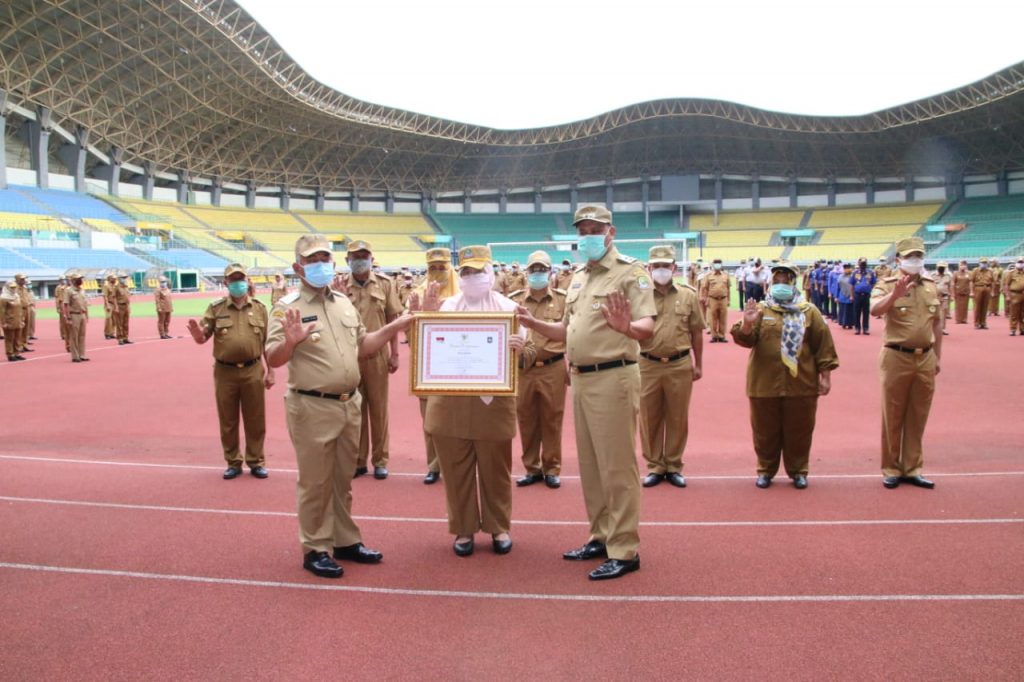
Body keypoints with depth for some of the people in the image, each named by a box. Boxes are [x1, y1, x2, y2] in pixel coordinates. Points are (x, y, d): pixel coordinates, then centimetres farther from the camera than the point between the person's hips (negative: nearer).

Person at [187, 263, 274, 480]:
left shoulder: (259, 308, 4)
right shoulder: (216, 308, 0)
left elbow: (267, 343, 6)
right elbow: (203, 338, -2)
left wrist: (270, 371, 3)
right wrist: (198, 335, -27)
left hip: (253, 371, 0)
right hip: (225, 372, 0)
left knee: (255, 420, 8)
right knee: (228, 421, 10)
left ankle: (256, 461, 21)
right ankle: (233, 462, 23)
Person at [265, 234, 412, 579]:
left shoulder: (344, 303, 10)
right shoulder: (288, 307, -10)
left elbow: (362, 347, 18)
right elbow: (272, 360, -15)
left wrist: (393, 327, 7)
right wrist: (290, 341, -35)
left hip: (349, 404, 6)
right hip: (312, 407, -6)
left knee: (342, 480, 18)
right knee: (315, 483, 5)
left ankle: (346, 541, 31)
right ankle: (315, 550, 19)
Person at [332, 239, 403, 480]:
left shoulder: (385, 284, 1)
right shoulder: (340, 286, 1)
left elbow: (392, 320, 3)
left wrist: (394, 354, -1)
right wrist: (340, 297, -17)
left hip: (377, 355, -1)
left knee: (378, 408, 7)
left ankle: (380, 460, 18)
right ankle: (358, 460, 20)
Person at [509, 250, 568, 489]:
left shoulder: (563, 299, 1)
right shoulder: (514, 300, 3)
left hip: (553, 369, -1)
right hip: (523, 369, 2)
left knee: (552, 420, 7)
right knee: (526, 420, 9)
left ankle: (552, 469, 20)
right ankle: (532, 469, 23)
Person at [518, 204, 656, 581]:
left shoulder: (630, 272, -9)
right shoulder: (578, 277, 16)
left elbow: (648, 327, -20)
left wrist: (626, 326, -41)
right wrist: (534, 324, 7)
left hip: (613, 378, -8)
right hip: (581, 379, 8)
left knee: (617, 466, -3)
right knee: (590, 464, 15)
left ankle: (624, 550, 6)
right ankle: (601, 536, 28)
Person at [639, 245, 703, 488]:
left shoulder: (688, 295, 3)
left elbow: (696, 333, 7)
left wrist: (698, 364, 8)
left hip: (680, 365, 1)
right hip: (648, 365, 0)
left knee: (678, 418, 9)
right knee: (650, 418, 8)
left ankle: (674, 466, 22)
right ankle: (655, 466, 21)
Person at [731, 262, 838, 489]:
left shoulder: (809, 312, 4)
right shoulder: (760, 310, 4)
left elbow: (824, 344, 3)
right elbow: (746, 339, -7)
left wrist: (826, 375, -1)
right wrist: (746, 325, -28)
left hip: (801, 385, 0)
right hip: (764, 384, 0)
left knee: (799, 432, 9)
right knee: (766, 432, 9)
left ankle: (798, 471, 24)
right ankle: (766, 470, 23)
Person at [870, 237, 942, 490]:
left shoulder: (931, 286, 8)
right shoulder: (887, 285, -7)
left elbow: (937, 323, 15)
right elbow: (874, 310, -26)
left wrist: (937, 356, 14)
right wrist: (895, 294, -41)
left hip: (925, 359, 4)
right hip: (896, 358, -4)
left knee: (918, 417, 11)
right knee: (893, 417, 5)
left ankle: (912, 469, 22)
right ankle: (891, 470, 15)